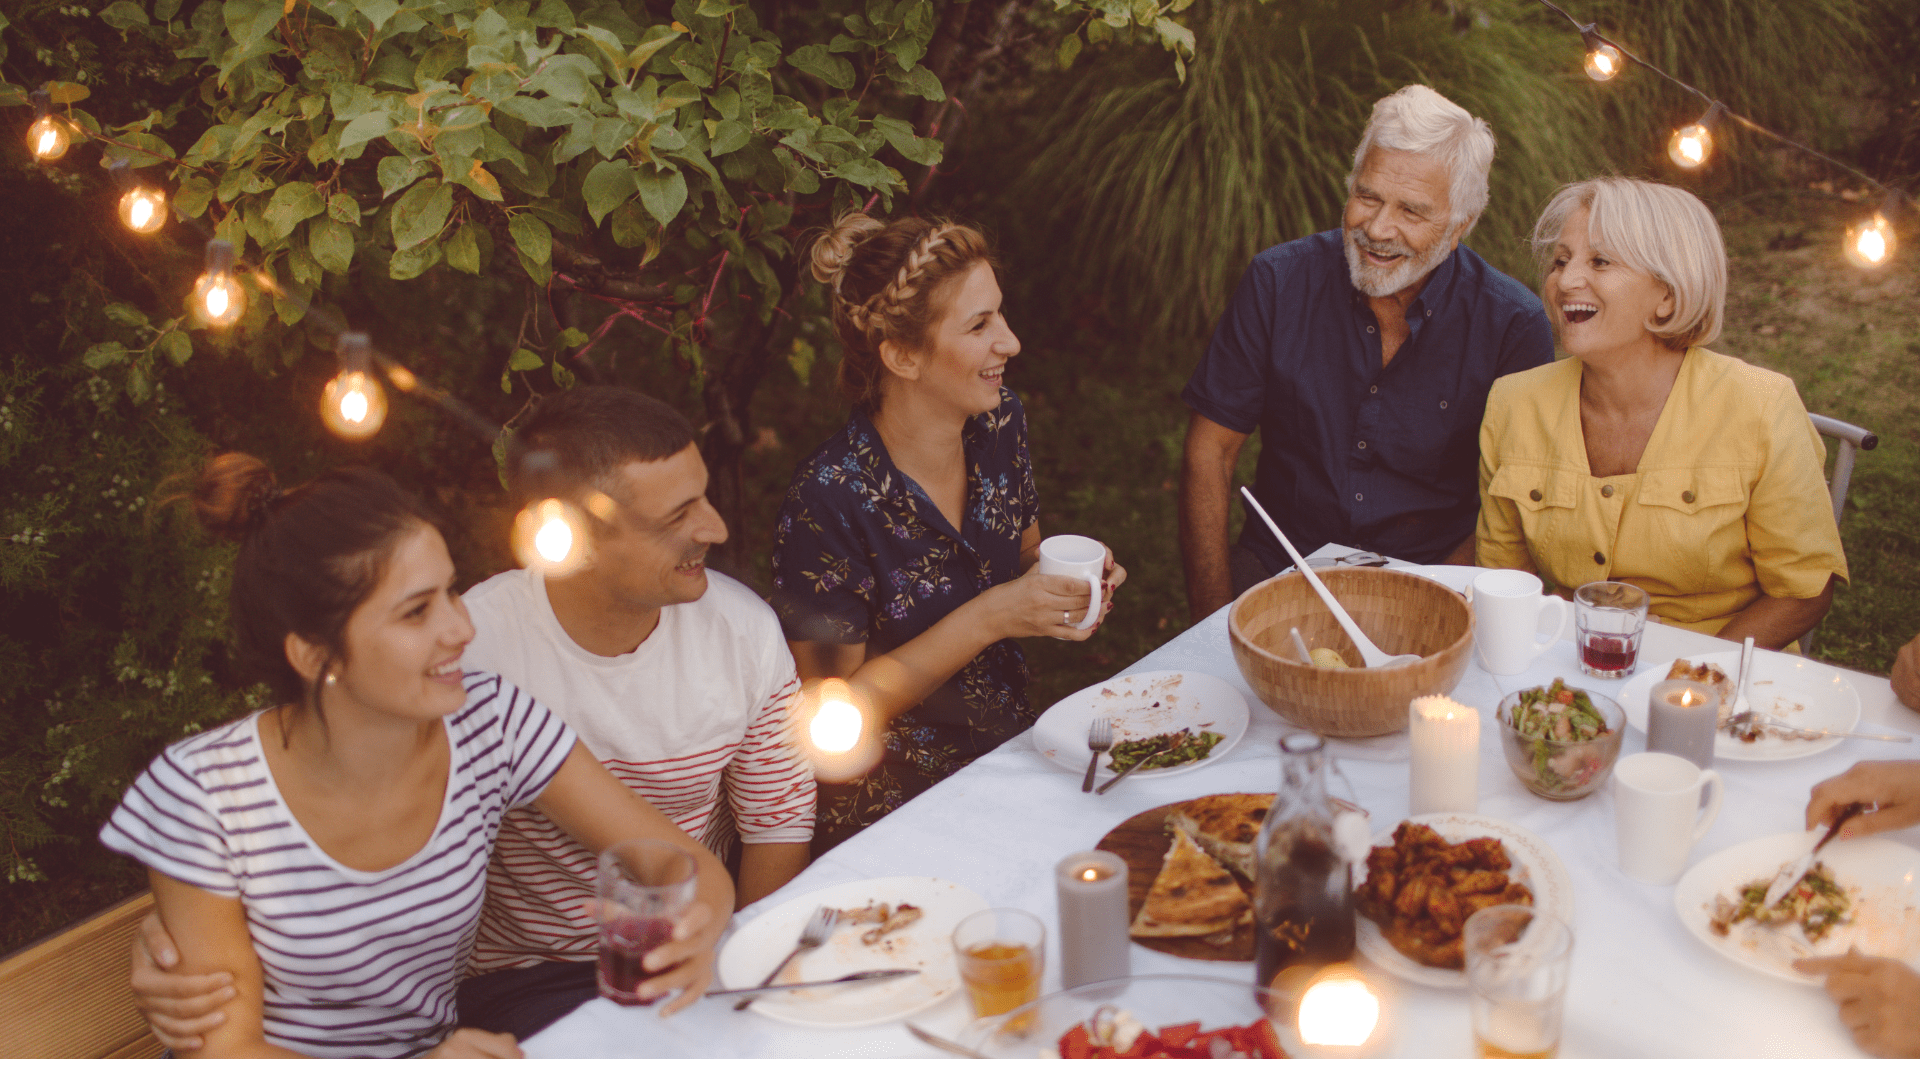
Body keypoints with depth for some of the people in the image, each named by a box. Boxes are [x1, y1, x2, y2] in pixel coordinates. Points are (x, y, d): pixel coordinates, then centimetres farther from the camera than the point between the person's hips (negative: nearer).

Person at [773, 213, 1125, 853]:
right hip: (890, 810, -7)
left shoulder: (999, 423, -1)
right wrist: (988, 619, -23)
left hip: (1011, 750, 7)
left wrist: (1072, 575, -5)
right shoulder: (829, 499, -22)